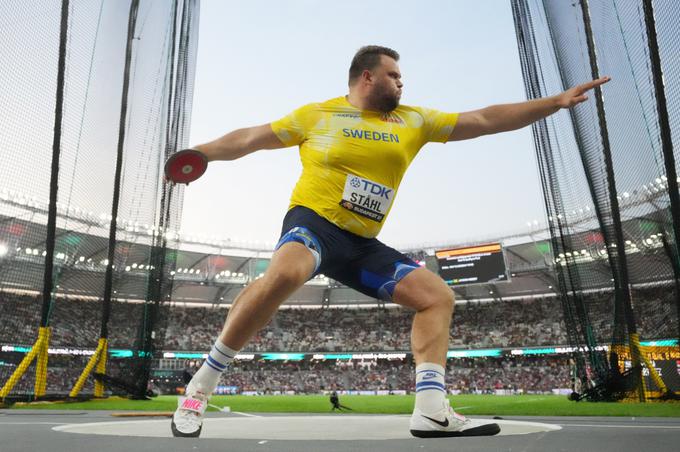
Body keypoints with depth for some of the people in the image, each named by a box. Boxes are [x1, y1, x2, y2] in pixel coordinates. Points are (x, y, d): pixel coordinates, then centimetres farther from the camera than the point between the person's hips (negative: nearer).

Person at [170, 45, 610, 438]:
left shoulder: (413, 121, 14)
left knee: (438, 295, -3)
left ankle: (432, 411, -7)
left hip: (362, 245, 6)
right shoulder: (317, 114, 5)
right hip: (313, 223, -5)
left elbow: (484, 120, 14)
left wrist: (556, 102, 12)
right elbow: (251, 138, 11)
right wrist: (197, 152, 5)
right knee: (285, 273, -37)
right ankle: (201, 385, -21)